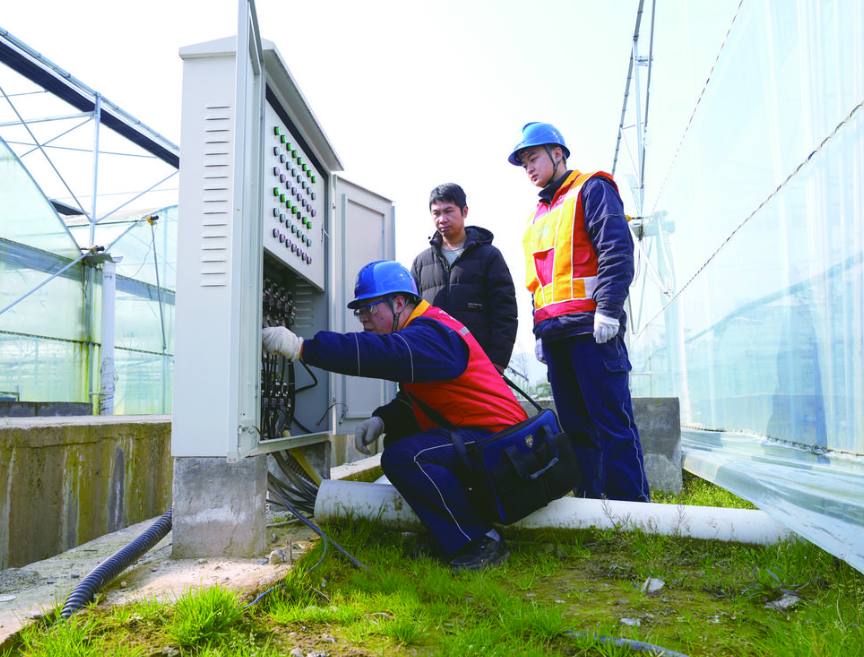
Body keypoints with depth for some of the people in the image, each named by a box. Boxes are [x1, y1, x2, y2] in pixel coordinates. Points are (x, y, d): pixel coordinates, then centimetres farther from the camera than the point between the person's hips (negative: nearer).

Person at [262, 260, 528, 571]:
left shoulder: (432, 335, -18)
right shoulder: (420, 331, 16)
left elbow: (386, 354, -37)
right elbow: (412, 399, 18)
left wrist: (302, 347, -37)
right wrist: (382, 420, -3)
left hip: (496, 438, -11)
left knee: (403, 458, -24)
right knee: (397, 439, 18)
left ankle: (481, 543, -15)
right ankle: (444, 529, 12)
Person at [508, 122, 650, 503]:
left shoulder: (591, 189, 4)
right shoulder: (538, 217, 27)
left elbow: (617, 250, -8)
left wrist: (608, 309, -18)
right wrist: (541, 331, 20)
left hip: (590, 328, -8)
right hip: (555, 333, 8)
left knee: (612, 421, -9)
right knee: (576, 425, 7)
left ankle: (631, 504, -5)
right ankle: (589, 501, 12)